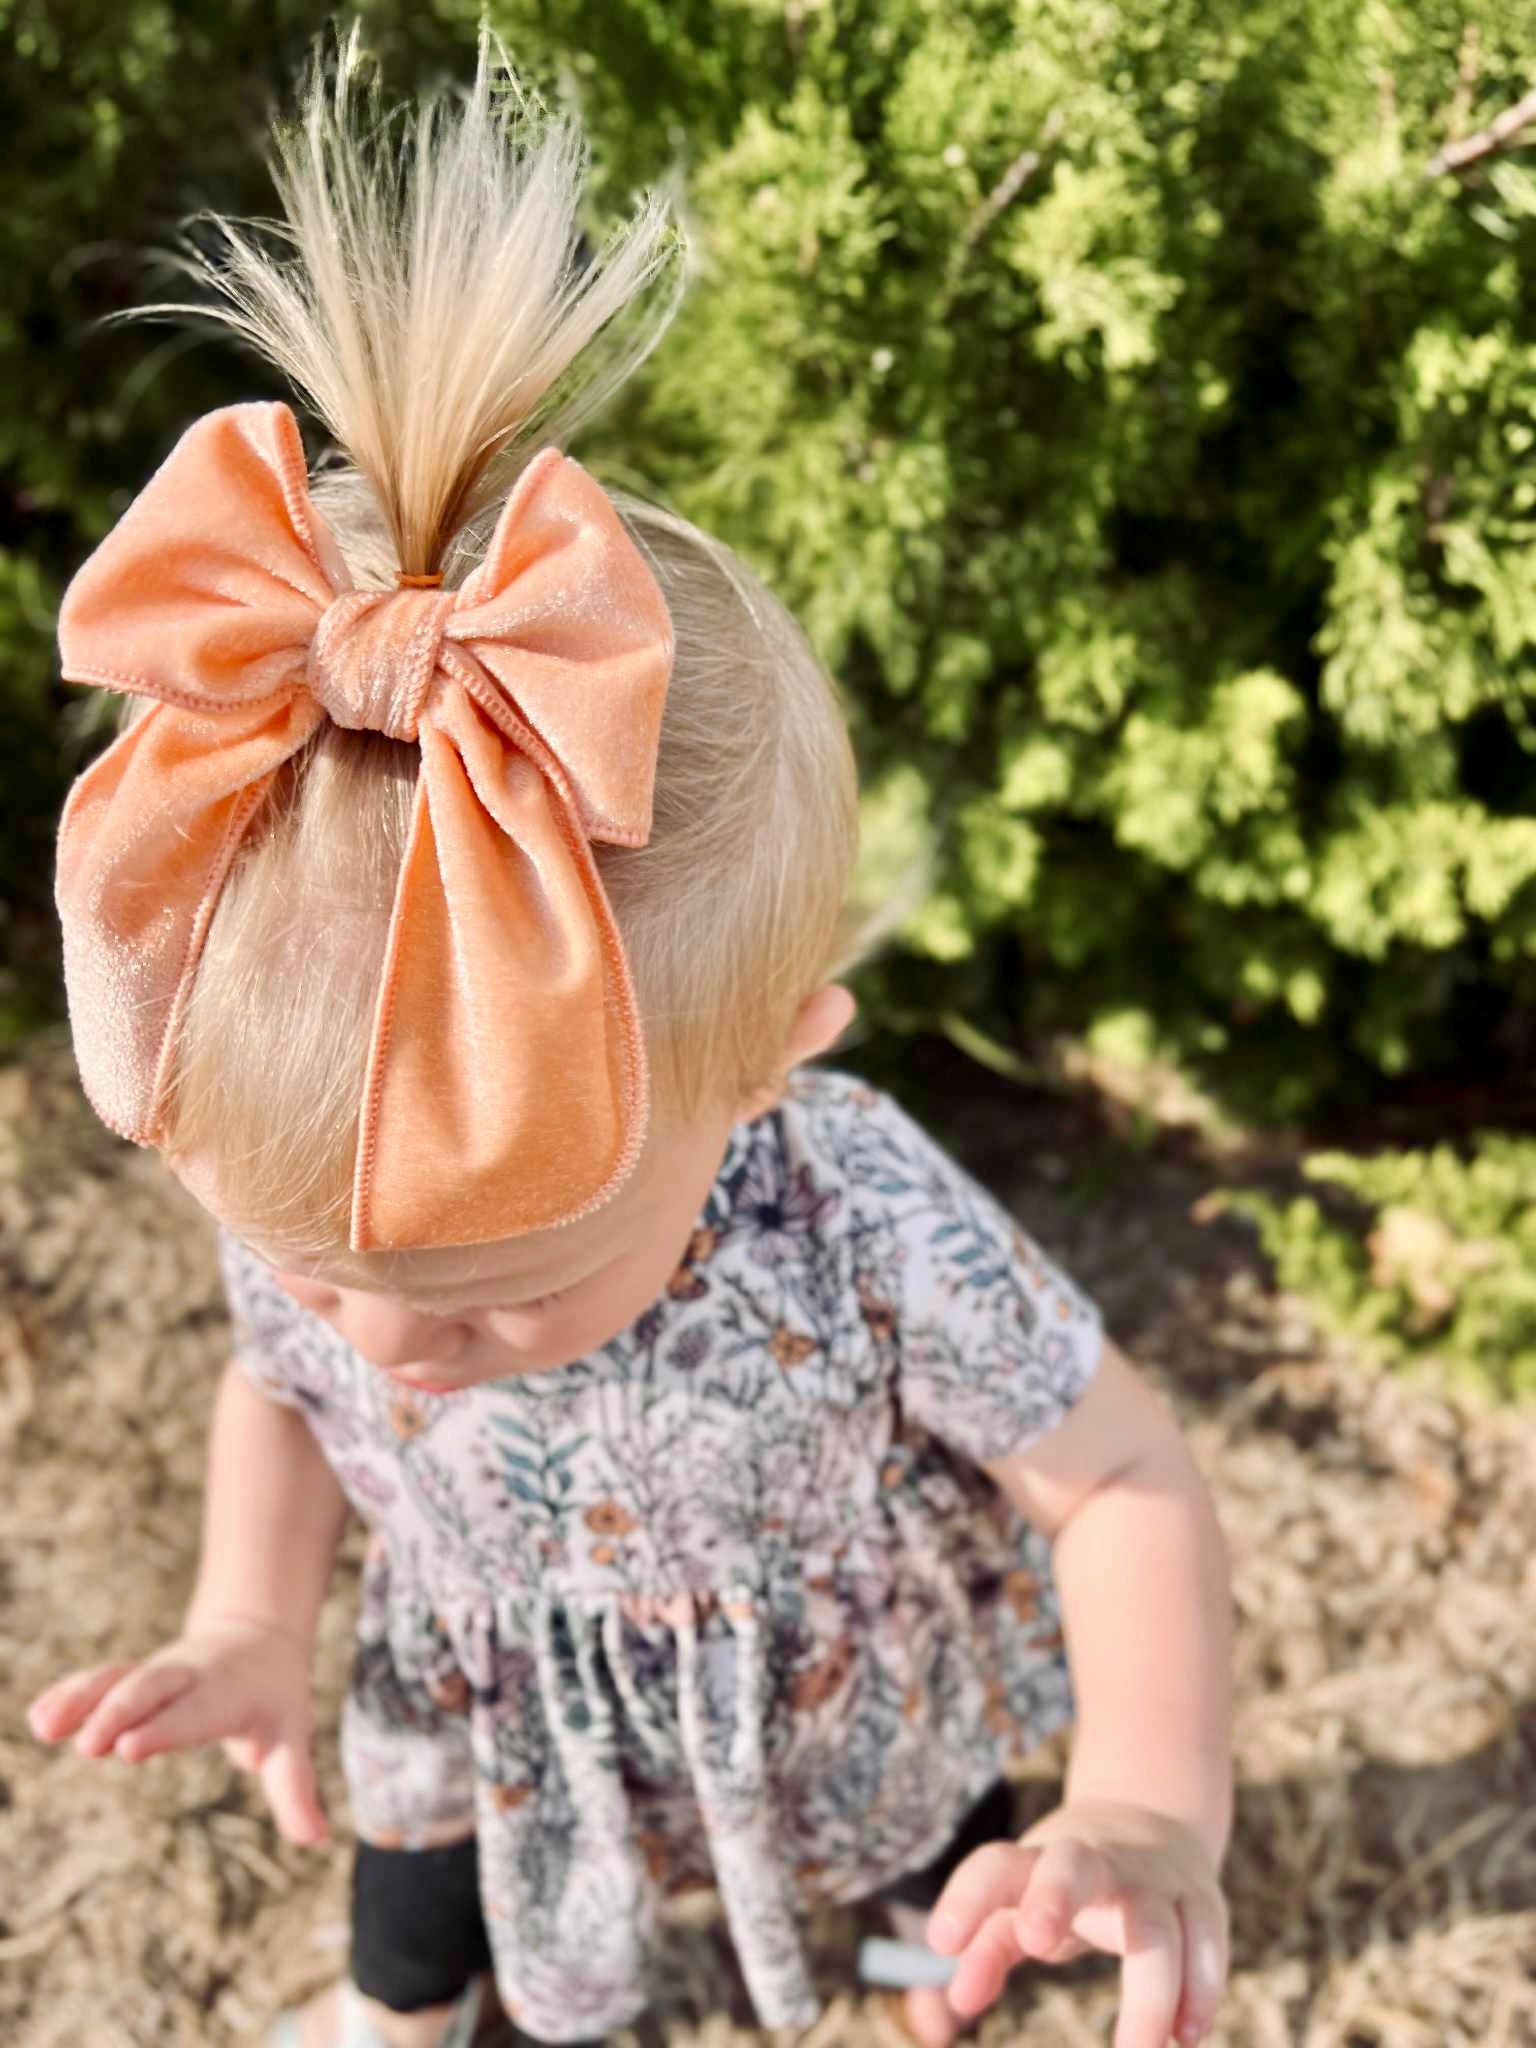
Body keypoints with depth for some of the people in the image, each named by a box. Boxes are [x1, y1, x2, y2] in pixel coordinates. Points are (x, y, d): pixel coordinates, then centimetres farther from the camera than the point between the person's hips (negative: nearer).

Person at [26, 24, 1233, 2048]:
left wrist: (1150, 1822, -42)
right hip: (489, 1703, 2)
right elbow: (274, 1389, -6)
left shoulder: (874, 1238, -43)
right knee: (426, 1863, 32)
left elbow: (1127, 1477, -29)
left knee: (941, 1856, 32)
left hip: (848, 1699, -1)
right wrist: (250, 1619, -24)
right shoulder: (301, 1227, -30)